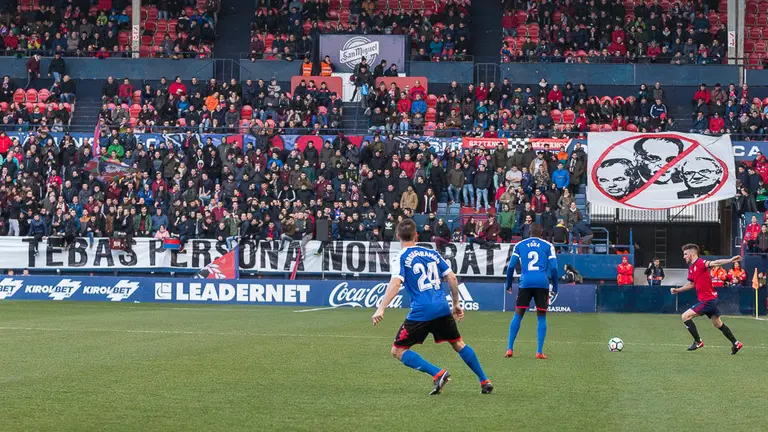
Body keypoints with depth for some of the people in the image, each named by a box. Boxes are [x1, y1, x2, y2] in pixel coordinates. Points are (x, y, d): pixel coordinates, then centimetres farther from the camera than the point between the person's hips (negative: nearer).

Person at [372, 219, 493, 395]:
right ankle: (484, 381, 24)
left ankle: (438, 374, -11)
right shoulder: (432, 253, 14)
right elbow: (452, 278, 13)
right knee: (458, 344, 24)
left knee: (398, 351, 2)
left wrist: (381, 309, -25)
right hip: (443, 308, 6)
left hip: (421, 311, -6)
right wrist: (456, 304, 22)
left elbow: (395, 284, -18)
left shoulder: (401, 259, -2)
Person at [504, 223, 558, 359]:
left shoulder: (519, 245, 11)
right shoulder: (548, 246, 9)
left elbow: (511, 266, 7)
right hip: (543, 283, -1)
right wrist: (555, 286, 10)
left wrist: (509, 284, 17)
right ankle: (539, 352, -1)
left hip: (525, 283, 1)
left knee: (518, 316, 8)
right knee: (541, 317, 6)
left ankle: (509, 349, 2)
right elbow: (553, 267, 2)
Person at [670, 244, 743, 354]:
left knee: (685, 316, -9)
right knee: (717, 323, 18)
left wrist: (730, 260, -47)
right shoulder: (691, 268, 12)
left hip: (708, 300, -10)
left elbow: (714, 263, -32)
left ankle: (698, 341, -2)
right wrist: (677, 290, 18)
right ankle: (736, 343, 25)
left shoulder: (700, 263, -16)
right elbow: (691, 284, 25)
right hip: (710, 299, 10)